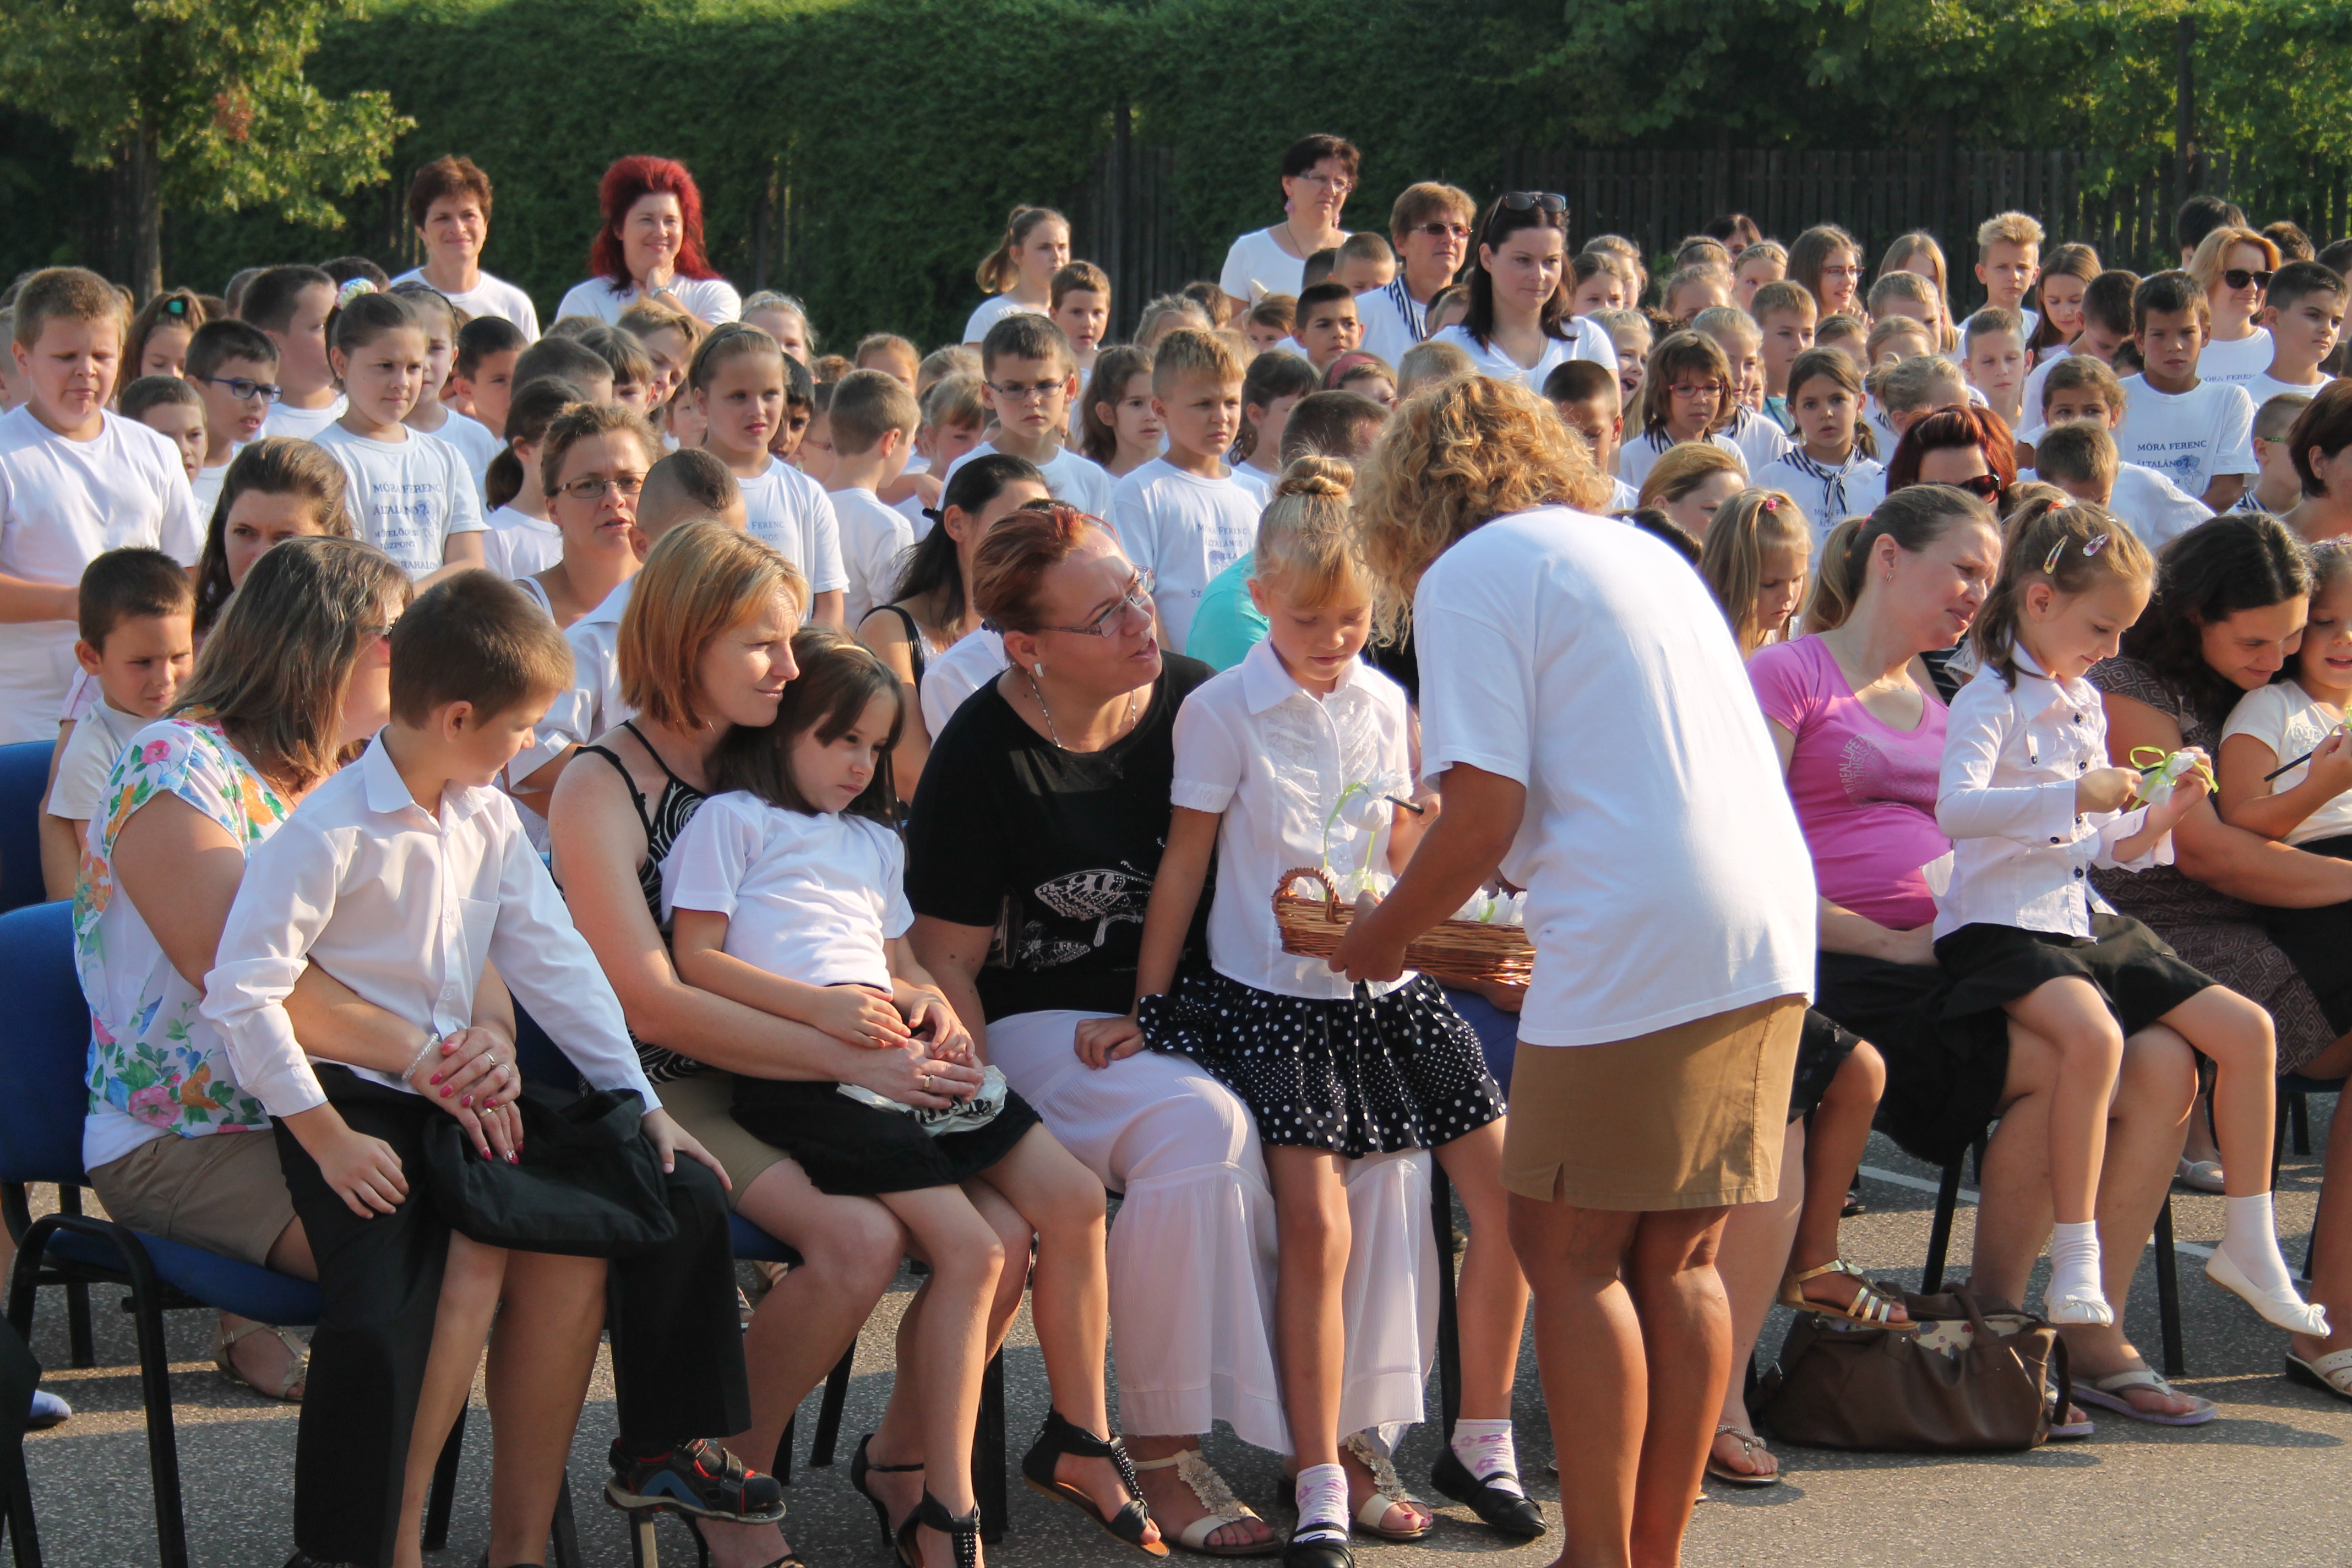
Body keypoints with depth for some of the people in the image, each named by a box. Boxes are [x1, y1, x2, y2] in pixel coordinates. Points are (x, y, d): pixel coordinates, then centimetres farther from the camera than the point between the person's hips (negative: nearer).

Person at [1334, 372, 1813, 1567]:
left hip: (1639, 945, -8)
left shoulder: (1470, 575, 1)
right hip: (1770, 931, 8)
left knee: (1567, 1254, 2)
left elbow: (1485, 811, -8)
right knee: (1677, 1258, 13)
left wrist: (1384, 937, 8)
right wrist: (1532, 924, 37)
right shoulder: (1642, 549, 25)